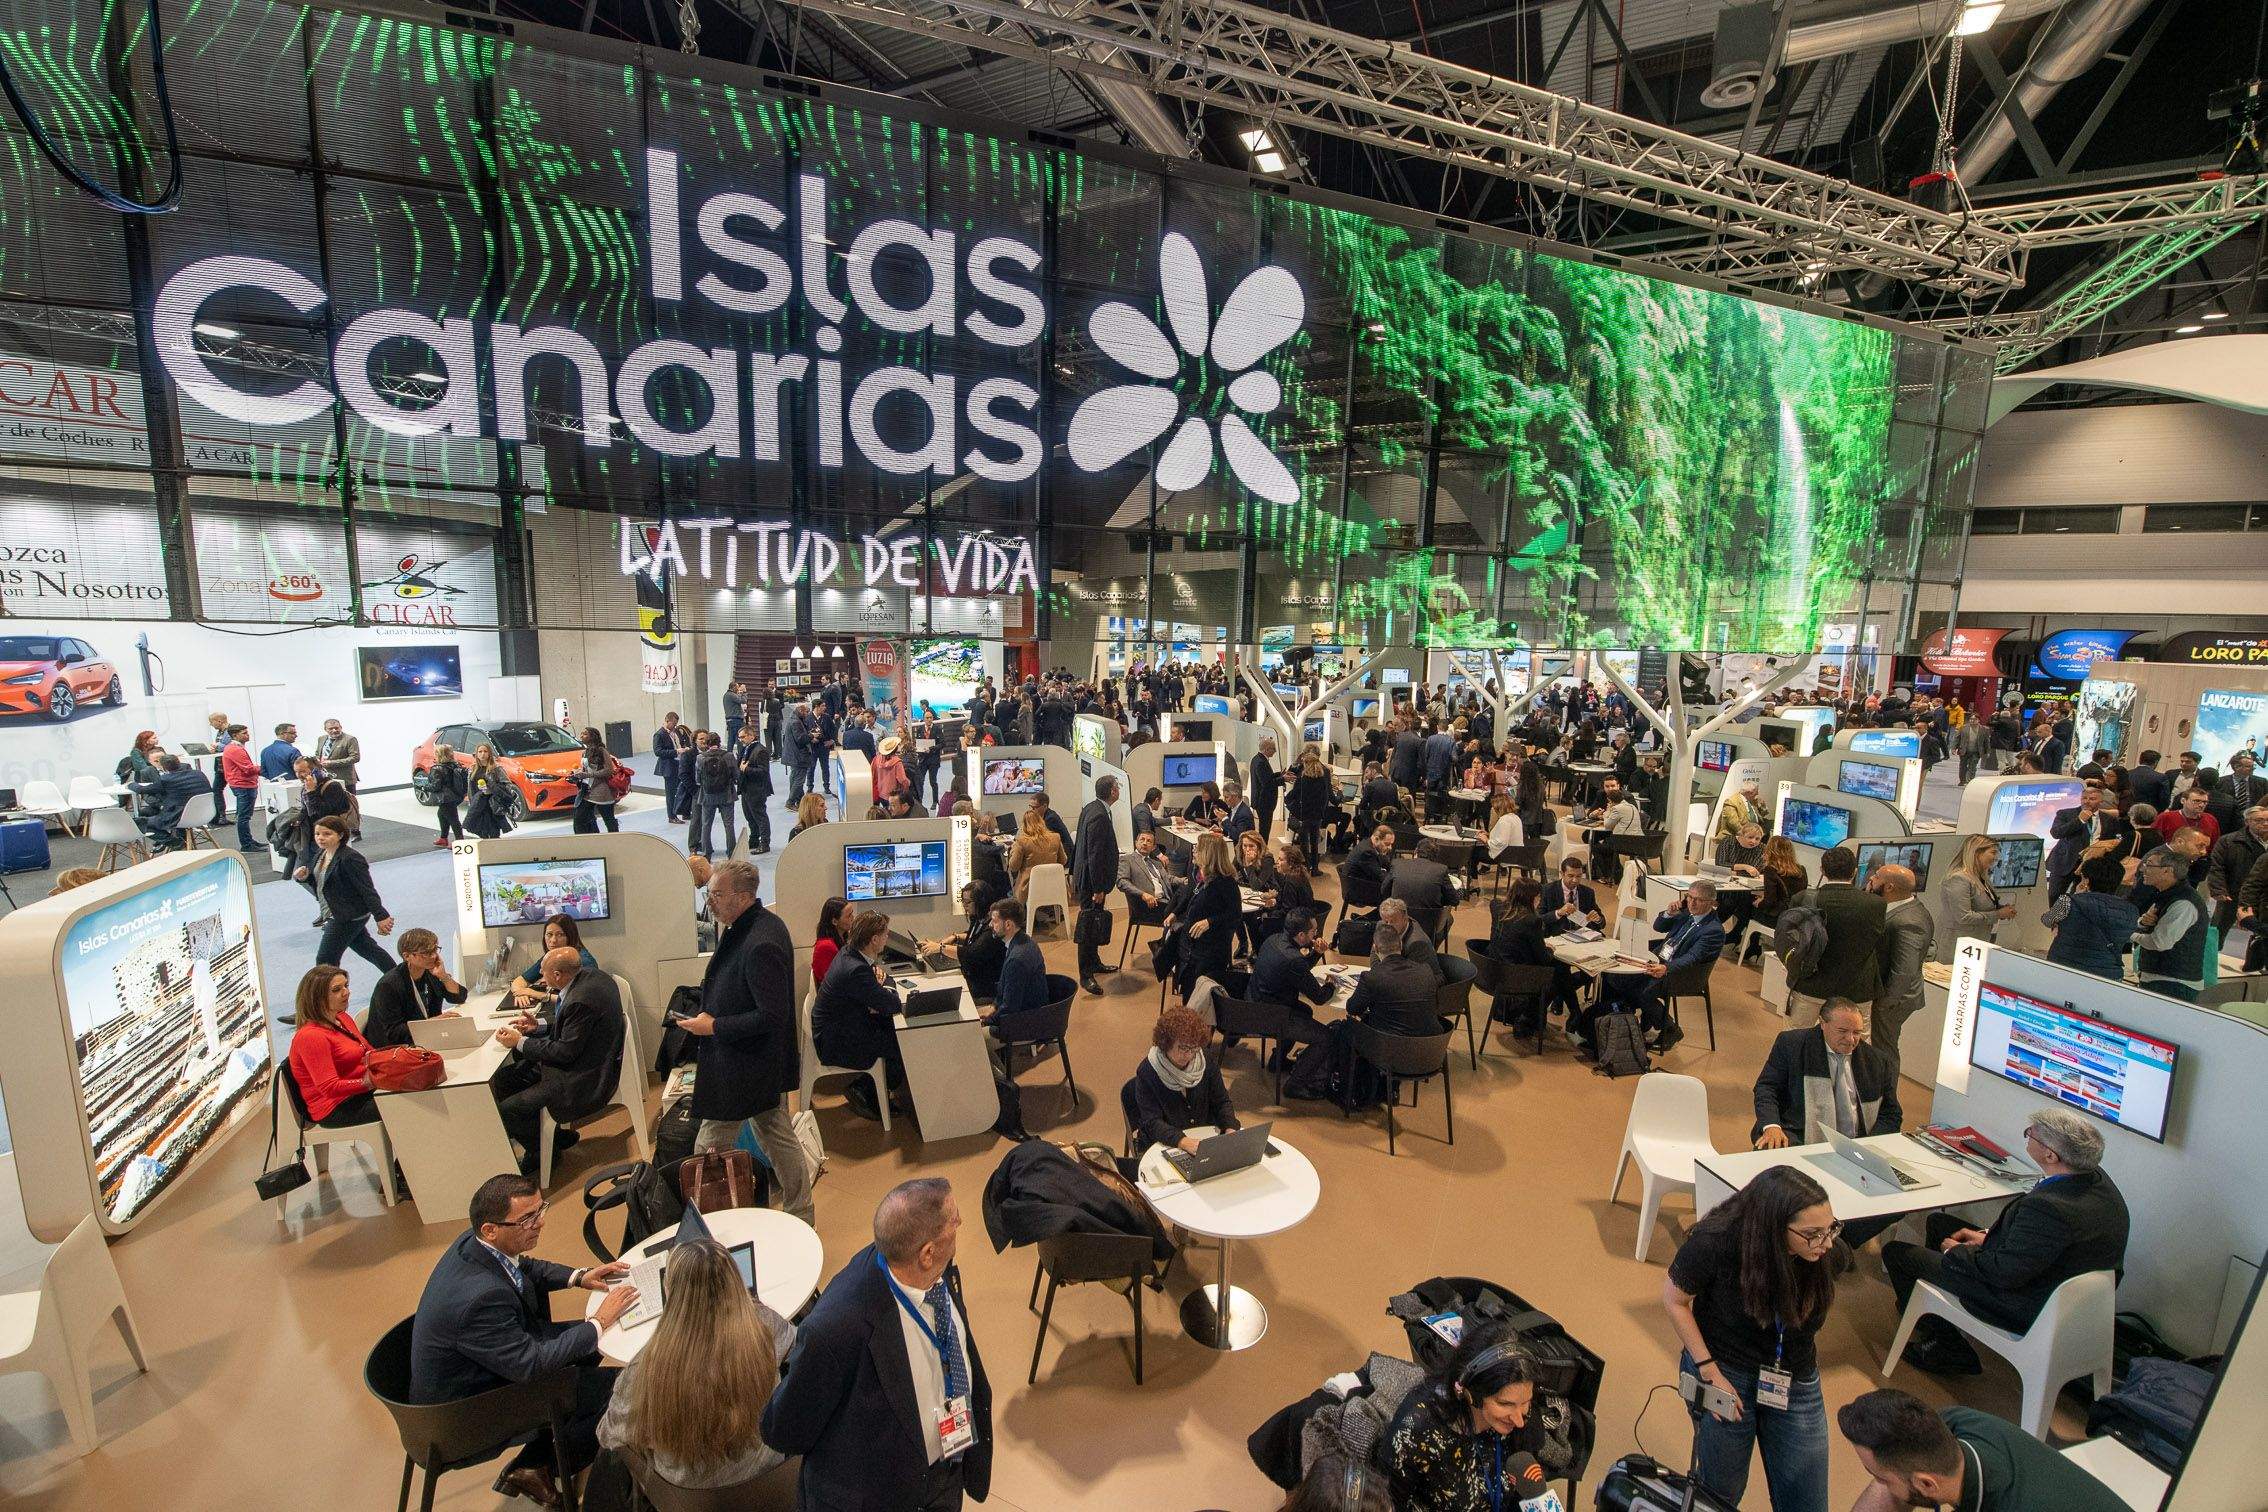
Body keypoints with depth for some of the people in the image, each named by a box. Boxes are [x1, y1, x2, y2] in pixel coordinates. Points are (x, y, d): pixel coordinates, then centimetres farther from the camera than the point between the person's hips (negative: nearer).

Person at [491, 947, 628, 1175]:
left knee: (505, 1111, -12)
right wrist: (538, 1028, 7)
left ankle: (544, 1152, 15)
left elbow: (566, 1052, -21)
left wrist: (520, 1042, -11)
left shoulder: (580, 1001, -30)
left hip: (584, 1082, -11)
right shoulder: (589, 975, 0)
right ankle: (553, 1136, 24)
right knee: (501, 1079, 14)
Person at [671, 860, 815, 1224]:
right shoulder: (752, 925, 3)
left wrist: (714, 1026, -20)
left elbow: (772, 1016, -27)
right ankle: (800, 1216, 33)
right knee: (778, 1139, 20)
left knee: (708, 1153, 7)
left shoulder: (761, 944, -29)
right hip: (766, 1066, 10)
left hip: (742, 1068, -10)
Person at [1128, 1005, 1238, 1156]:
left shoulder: (1207, 1063, -4)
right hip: (1159, 1144, -4)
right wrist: (1183, 1142, -36)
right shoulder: (1147, 1072, -17)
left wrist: (1230, 1130, -18)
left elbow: (1221, 1102, 3)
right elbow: (1152, 1122, -21)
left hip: (1205, 1142, 4)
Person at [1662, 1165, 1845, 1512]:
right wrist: (1710, 1372, -15)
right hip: (1726, 1373, -3)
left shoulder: (1828, 1255, -20)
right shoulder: (1716, 1242, -30)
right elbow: (1674, 1300, -14)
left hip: (1797, 1385, 3)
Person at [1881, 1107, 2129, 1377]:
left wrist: (1956, 1251, -10)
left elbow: (2004, 1272, -28)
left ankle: (1952, 1354, 15)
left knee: (1896, 1252, 0)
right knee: (1938, 1222, 23)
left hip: (2025, 1311, -9)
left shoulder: (2050, 1207, -39)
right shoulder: (2095, 1176, -10)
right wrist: (1989, 1236, 7)